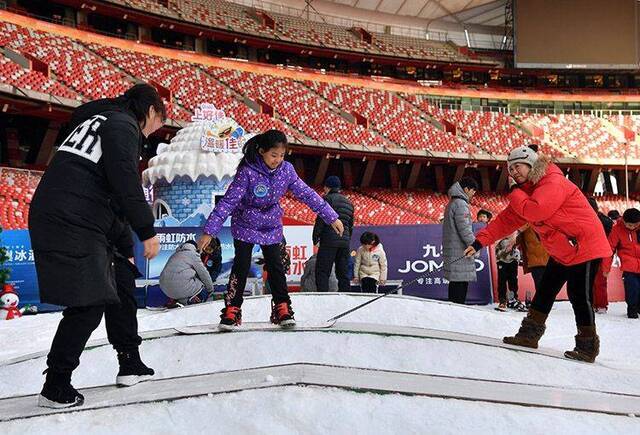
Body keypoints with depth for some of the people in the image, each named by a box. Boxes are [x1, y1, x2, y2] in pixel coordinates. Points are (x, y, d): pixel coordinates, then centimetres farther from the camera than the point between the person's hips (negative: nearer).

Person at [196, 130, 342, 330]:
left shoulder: (286, 170, -12)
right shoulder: (247, 172, -25)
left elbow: (307, 194, -5)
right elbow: (228, 201, -25)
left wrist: (331, 217, -3)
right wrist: (210, 231, -29)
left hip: (272, 227, 3)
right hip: (245, 226, -3)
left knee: (275, 266, 5)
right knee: (241, 267, -7)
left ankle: (282, 309, 16)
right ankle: (231, 311, 4)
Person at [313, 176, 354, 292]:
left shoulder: (328, 199, -3)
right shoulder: (348, 202, 20)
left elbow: (320, 220, -9)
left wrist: (316, 238, -5)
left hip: (329, 240, -7)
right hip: (345, 241, 7)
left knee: (322, 271, -5)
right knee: (343, 273, 11)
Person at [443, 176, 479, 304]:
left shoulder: (452, 203, 21)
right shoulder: (460, 204, -11)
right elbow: (464, 229, -19)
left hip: (451, 250, 10)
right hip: (459, 253, -10)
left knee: (456, 285, 12)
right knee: (460, 285, -10)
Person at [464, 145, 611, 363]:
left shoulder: (553, 182, -21)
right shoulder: (526, 192, 7)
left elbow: (534, 211, -35)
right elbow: (506, 220, 5)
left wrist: (515, 194, -16)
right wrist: (480, 241, -3)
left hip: (585, 247, -9)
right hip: (560, 253, 9)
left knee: (579, 295, -9)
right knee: (545, 291, 10)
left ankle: (587, 346, 3)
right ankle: (529, 334, 18)